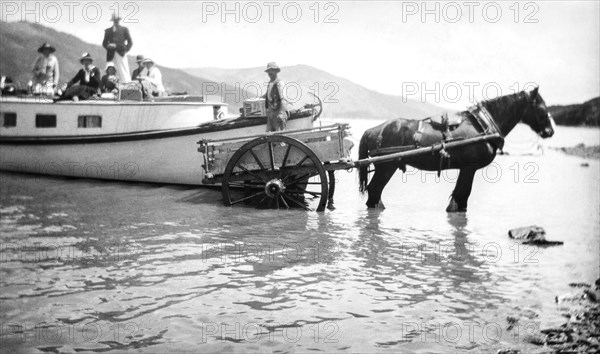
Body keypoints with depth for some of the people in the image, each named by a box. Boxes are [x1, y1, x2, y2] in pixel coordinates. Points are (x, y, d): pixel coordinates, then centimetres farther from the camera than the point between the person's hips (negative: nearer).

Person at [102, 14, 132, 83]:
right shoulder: (107, 31, 18)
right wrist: (108, 46, -6)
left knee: (124, 73, -10)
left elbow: (130, 42, 9)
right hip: (111, 56, 2)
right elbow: (104, 43, 16)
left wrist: (125, 50, -4)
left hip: (121, 54, -2)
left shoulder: (124, 29, 12)